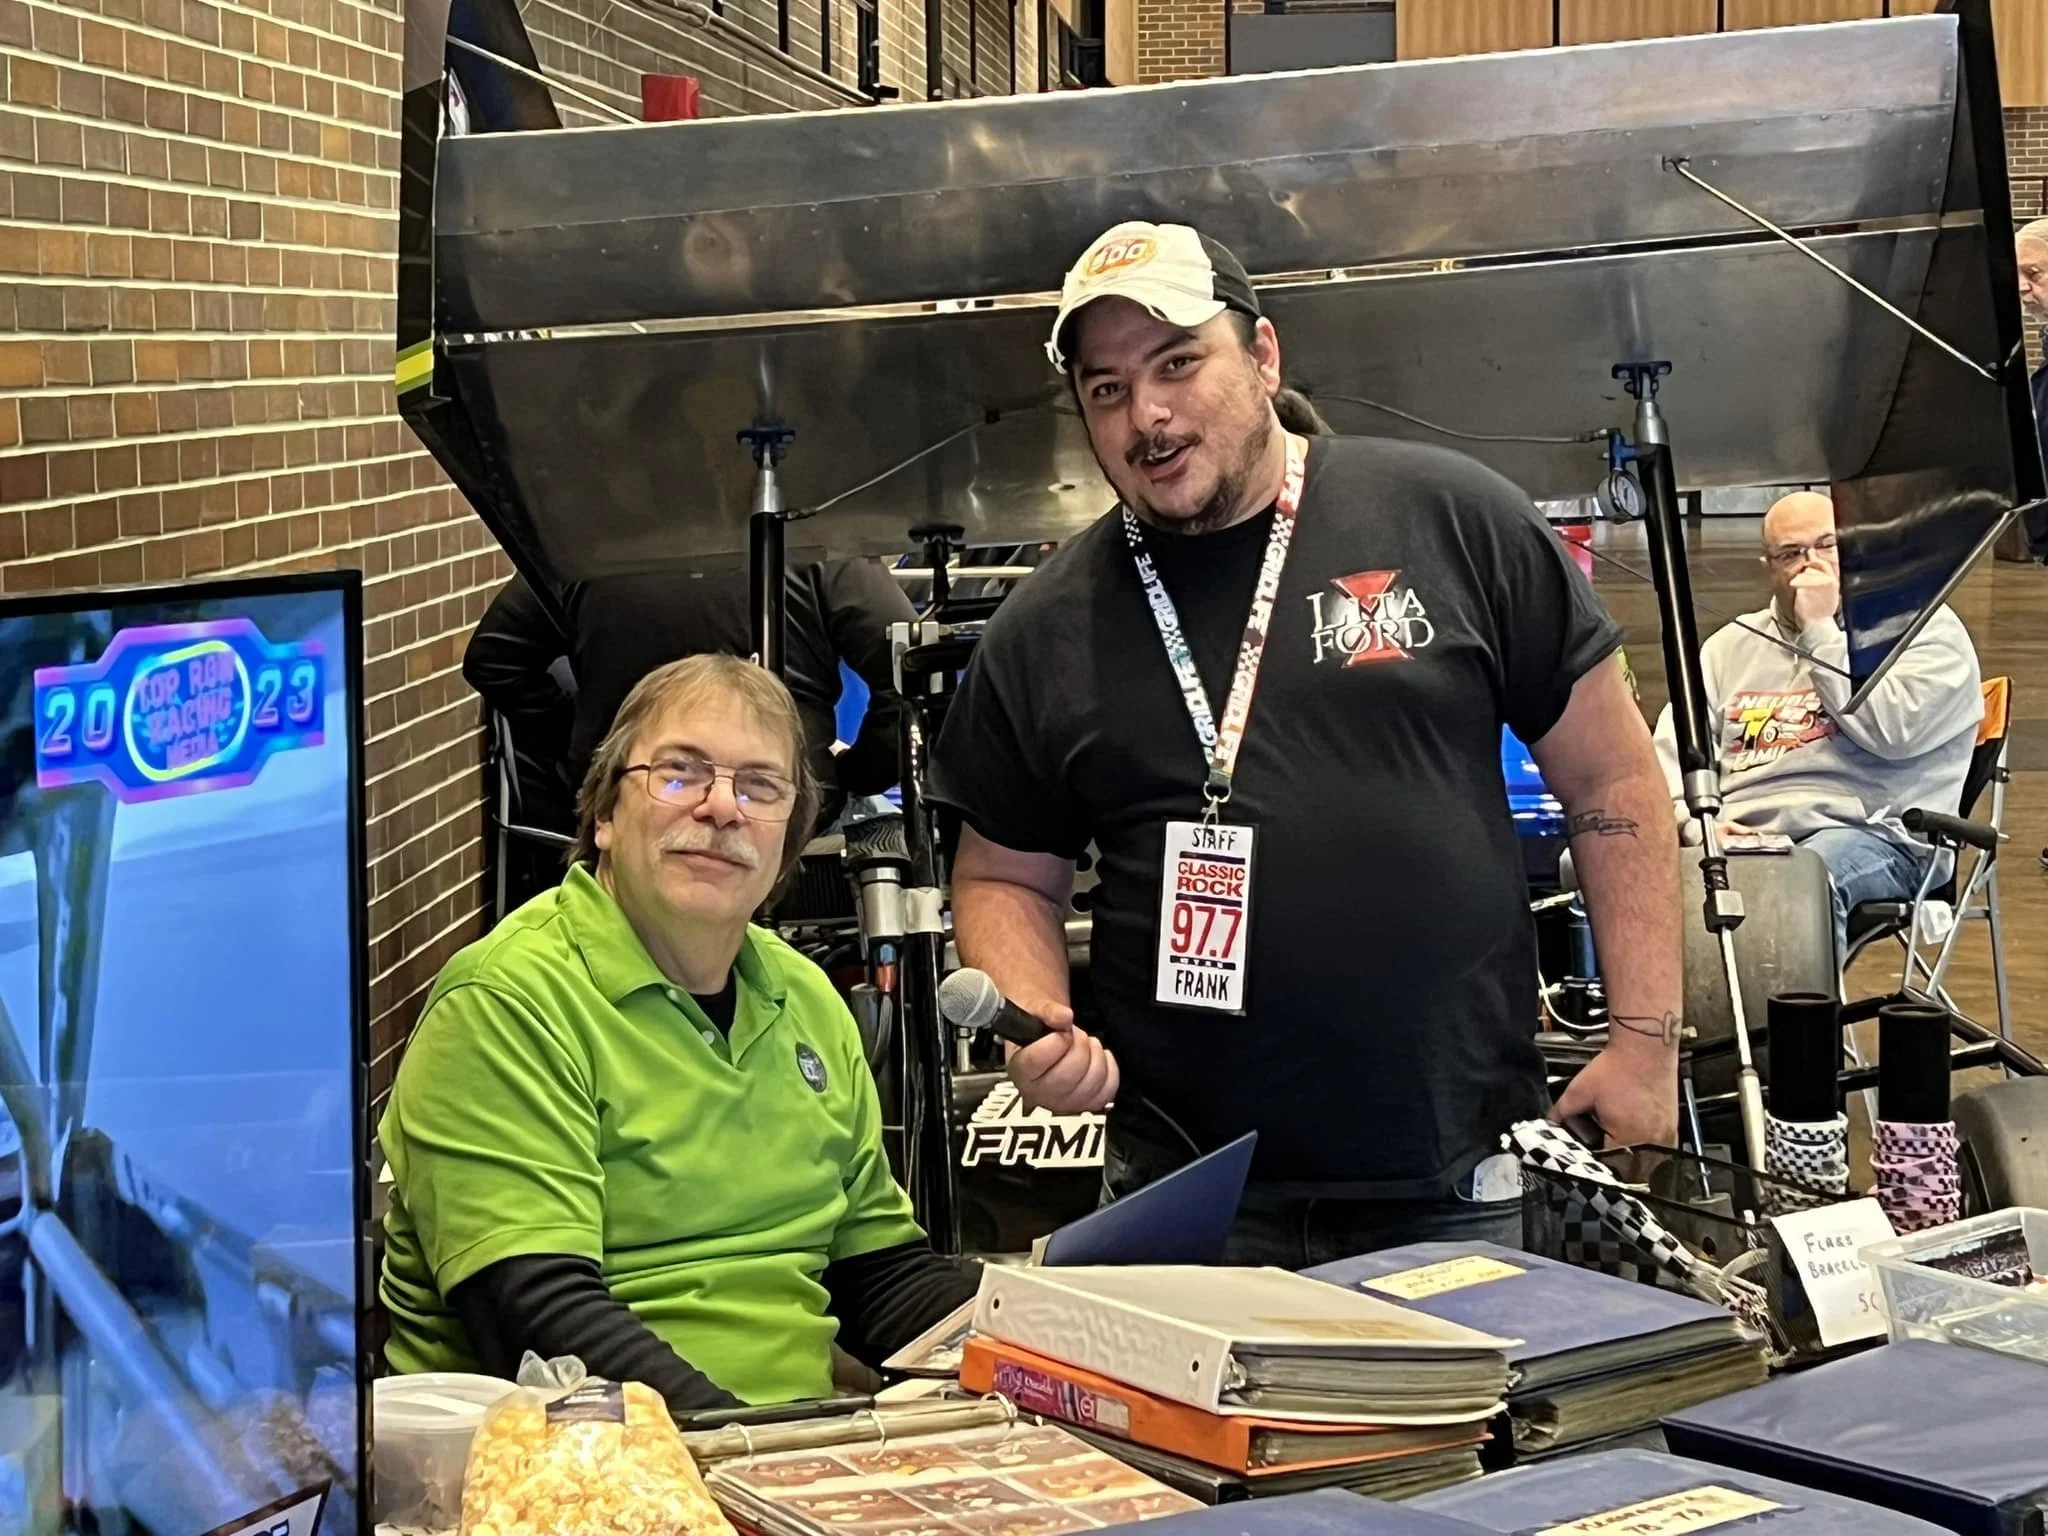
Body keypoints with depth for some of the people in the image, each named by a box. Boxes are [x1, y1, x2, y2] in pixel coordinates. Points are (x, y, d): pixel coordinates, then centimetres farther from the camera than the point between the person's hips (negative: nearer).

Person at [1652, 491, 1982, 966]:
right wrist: (1694, 820, -5)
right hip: (1735, 837, 4)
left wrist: (1820, 631, -1)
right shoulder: (1732, 644, 25)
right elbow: (1670, 752, 17)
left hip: (1864, 831, -3)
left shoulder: (1927, 628, 11)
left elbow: (1891, 730, -8)